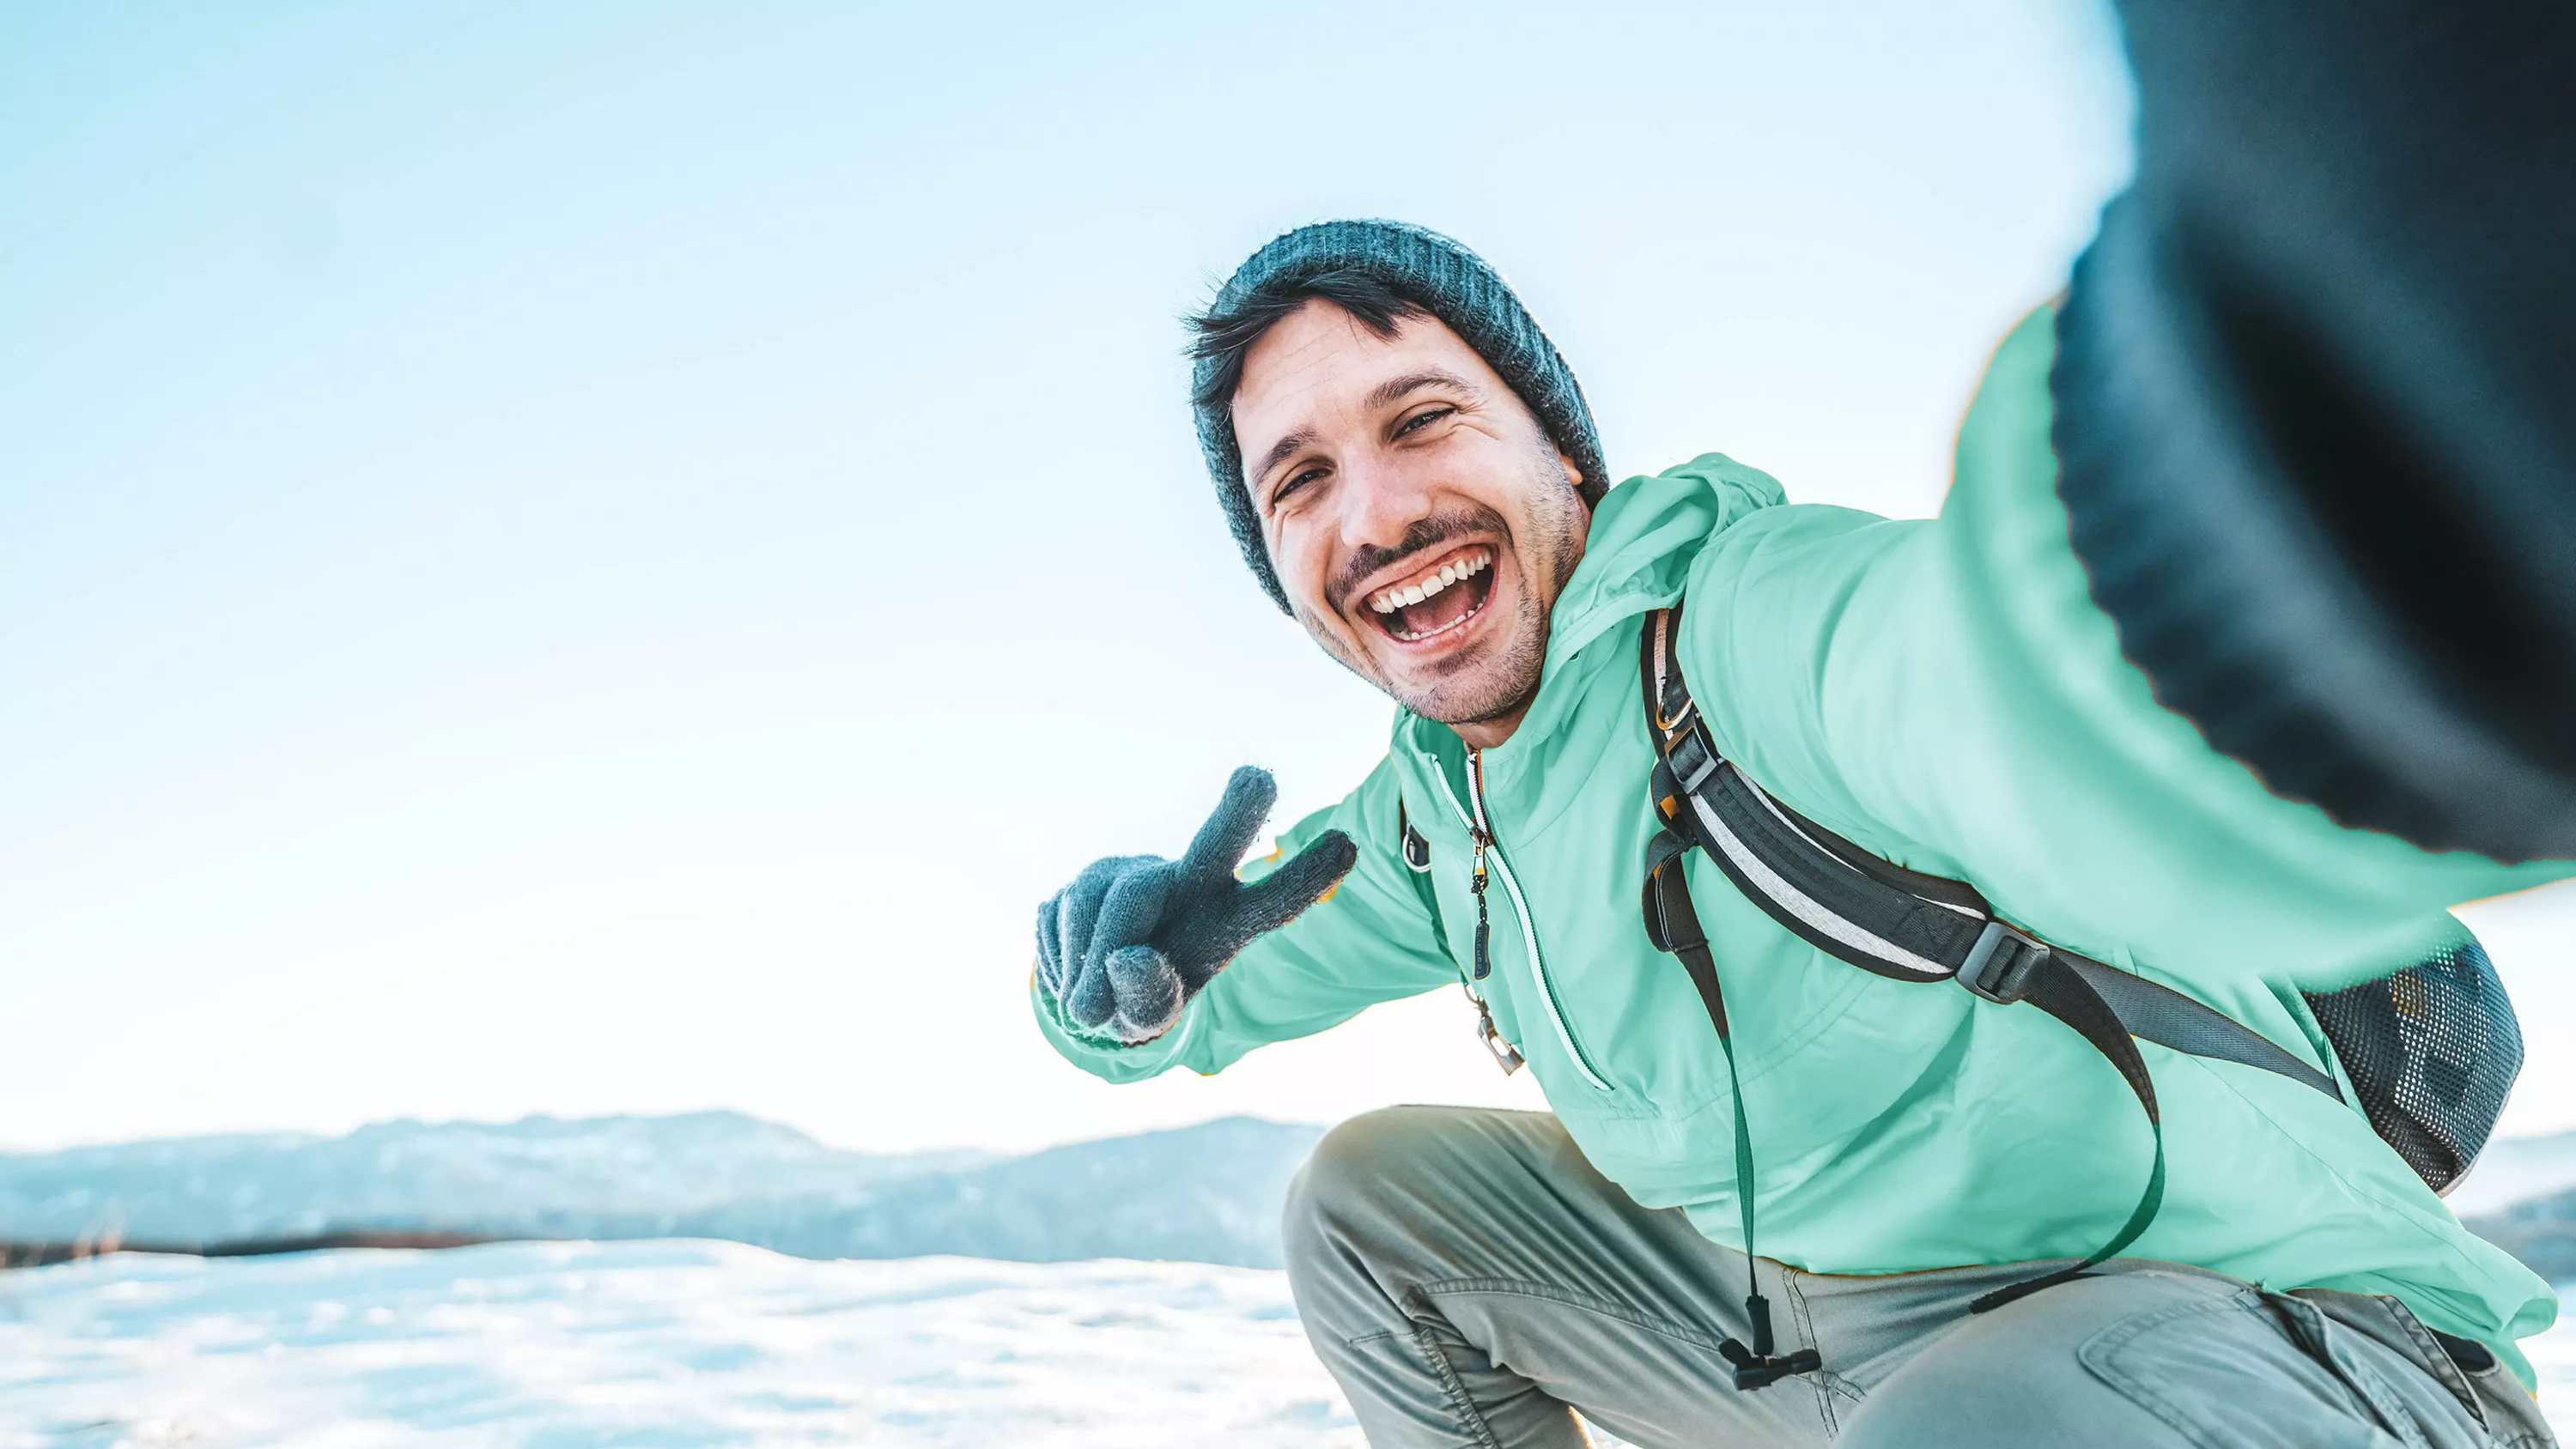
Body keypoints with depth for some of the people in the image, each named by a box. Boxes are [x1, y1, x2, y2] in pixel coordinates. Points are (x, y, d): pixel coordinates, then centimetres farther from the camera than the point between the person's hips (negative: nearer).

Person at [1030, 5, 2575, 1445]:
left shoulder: (1755, 608, -25)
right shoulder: (1429, 811, 2)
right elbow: (1184, 1010, 11)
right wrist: (1126, 972, -13)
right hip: (1810, 1322, 8)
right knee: (1372, 1196, 10)